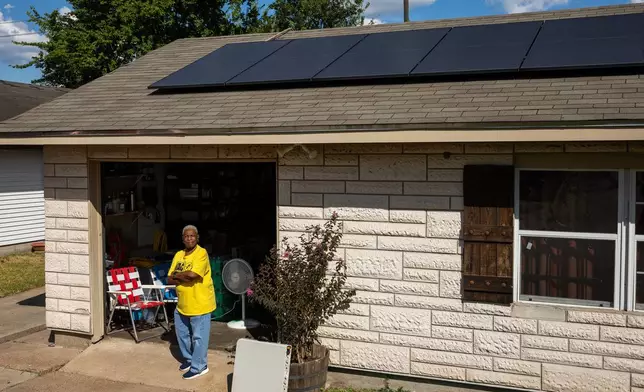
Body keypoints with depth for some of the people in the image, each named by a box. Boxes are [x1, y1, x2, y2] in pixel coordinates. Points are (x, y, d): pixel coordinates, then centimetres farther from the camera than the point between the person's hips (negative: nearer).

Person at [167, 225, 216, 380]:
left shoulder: (202, 253, -15)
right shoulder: (178, 255, 6)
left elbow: (192, 274, -29)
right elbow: (169, 280, 3)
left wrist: (176, 275, -12)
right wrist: (184, 278, -16)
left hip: (200, 303, -7)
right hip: (182, 304, 7)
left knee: (198, 337, 2)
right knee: (182, 334, 19)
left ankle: (198, 366, 14)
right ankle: (188, 358, 38)